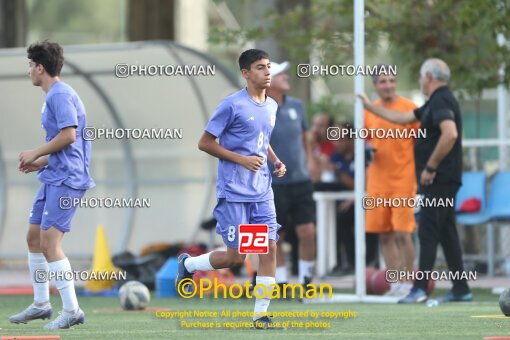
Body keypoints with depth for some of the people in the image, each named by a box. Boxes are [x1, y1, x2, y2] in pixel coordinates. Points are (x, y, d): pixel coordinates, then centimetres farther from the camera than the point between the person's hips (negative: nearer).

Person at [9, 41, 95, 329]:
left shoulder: (61, 94, -14)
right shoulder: (54, 95, 18)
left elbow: (68, 135, -22)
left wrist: (35, 154, -12)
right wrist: (42, 162, 15)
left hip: (65, 180, -11)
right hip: (54, 178, 11)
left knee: (49, 242, -15)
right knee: (34, 237, 16)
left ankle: (72, 311, -13)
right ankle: (41, 305, 25)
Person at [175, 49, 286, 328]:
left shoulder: (271, 106, 11)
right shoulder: (232, 105, -11)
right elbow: (204, 143, -9)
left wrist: (275, 161, 7)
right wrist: (241, 159, -17)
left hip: (262, 193, 6)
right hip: (233, 192, -6)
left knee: (269, 248, -4)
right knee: (235, 257, -3)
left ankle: (261, 313, 1)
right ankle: (187, 264, 24)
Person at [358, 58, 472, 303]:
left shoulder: (441, 101, -13)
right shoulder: (436, 102, 19)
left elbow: (450, 134, -28)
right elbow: (403, 118, 29)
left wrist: (430, 168, -22)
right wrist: (370, 107, 33)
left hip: (439, 180, -10)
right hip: (442, 181, 10)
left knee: (428, 232, -10)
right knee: (446, 232, 10)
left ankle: (420, 289, -12)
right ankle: (460, 289, 11)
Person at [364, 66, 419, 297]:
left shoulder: (409, 109, -3)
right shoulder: (369, 111, 10)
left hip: (403, 180, -5)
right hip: (377, 181, 5)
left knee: (402, 233, -8)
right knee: (384, 235, 3)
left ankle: (408, 283, 0)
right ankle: (395, 284, 10)